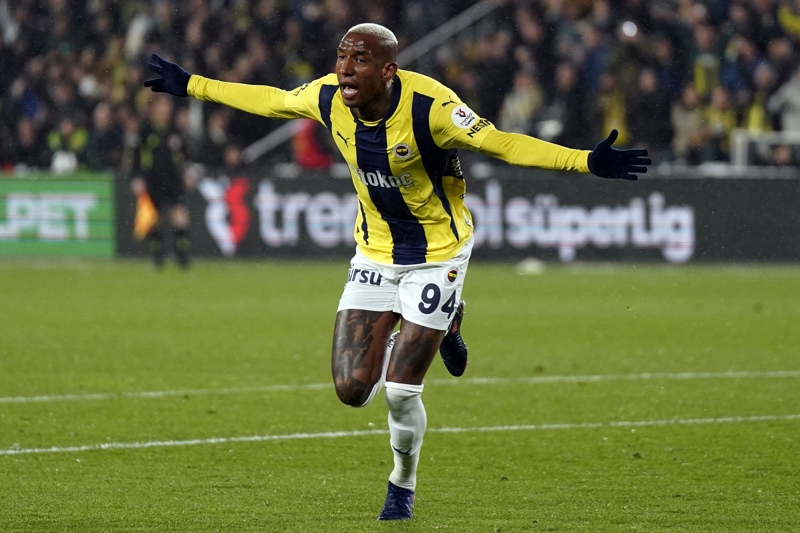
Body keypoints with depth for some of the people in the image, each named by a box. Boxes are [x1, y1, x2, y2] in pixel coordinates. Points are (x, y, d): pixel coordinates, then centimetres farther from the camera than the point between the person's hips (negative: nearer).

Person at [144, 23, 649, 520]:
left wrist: (588, 161, -38)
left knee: (400, 392, -7)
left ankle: (403, 487, 25)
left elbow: (499, 143, -28)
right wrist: (190, 85, 14)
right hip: (375, 253, 5)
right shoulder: (328, 98, -12)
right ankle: (439, 329, 28)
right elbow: (270, 100, 7)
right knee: (352, 388, -4)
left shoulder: (428, 106, -28)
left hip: (437, 256, -5)